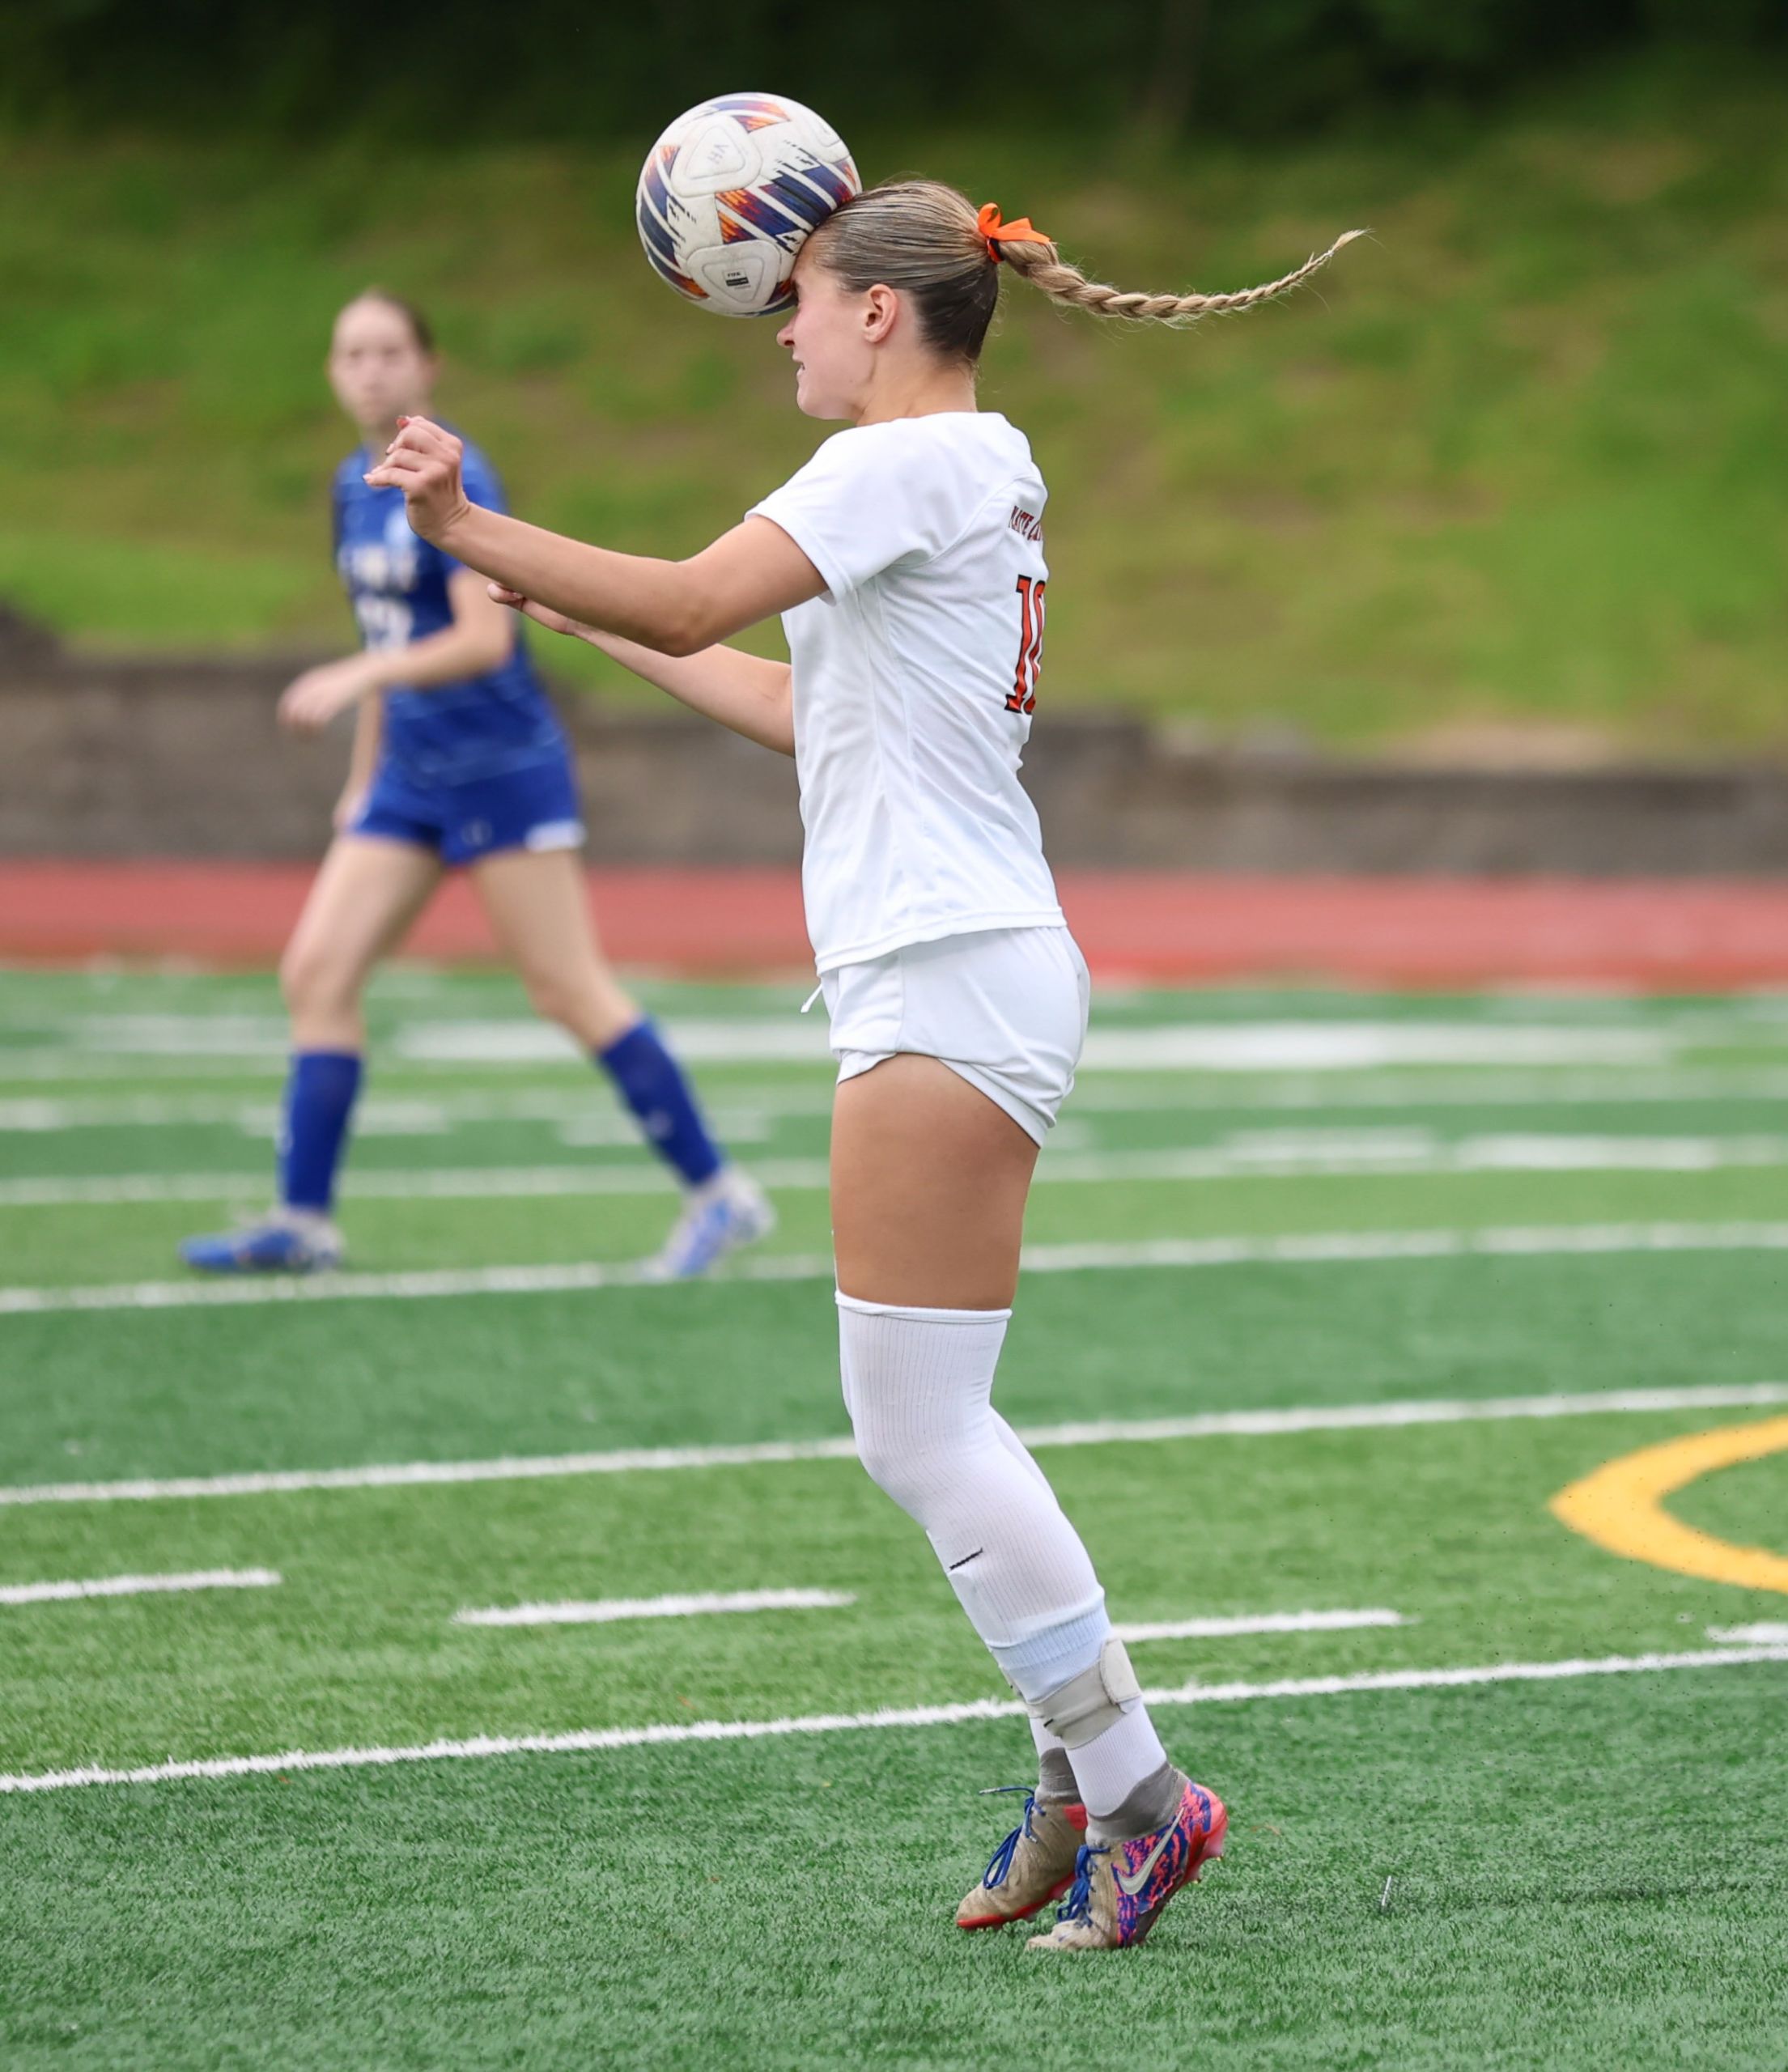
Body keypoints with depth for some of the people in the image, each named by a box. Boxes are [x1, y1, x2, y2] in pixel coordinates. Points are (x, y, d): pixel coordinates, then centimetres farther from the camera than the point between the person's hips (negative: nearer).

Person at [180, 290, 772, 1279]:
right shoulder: (356, 485, 10)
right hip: (410, 779, 8)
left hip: (502, 767, -8)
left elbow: (486, 640, -23)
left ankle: (717, 1194, 3)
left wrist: (356, 678, -33)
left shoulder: (454, 483, -14)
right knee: (316, 973, -2)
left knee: (571, 992, -6)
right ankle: (303, 1220, 1)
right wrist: (364, 776, 21)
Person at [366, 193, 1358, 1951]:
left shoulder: (908, 460, -10)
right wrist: (585, 623, 32)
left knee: (916, 1429, -9)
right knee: (924, 1427, 12)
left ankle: (1134, 1790, -7)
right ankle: (1080, 1769, 14)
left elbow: (689, 603, -22)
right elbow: (801, 712, 27)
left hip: (948, 987, -10)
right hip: (960, 979, 10)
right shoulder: (976, 473, 20)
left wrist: (468, 531, -20)